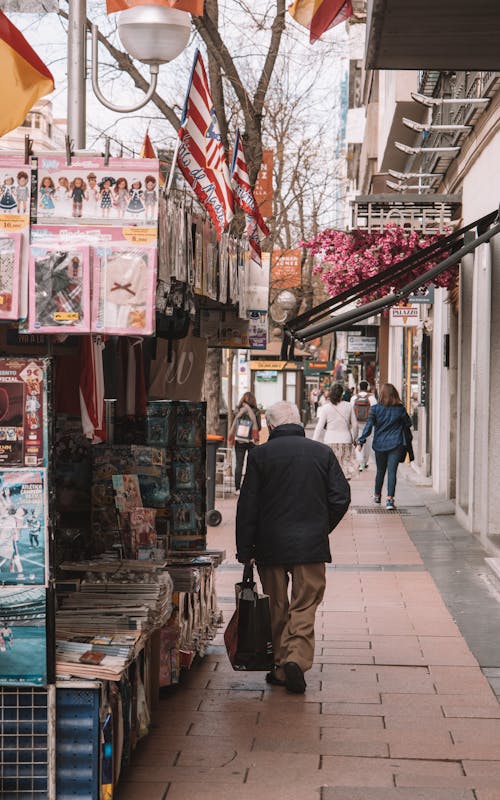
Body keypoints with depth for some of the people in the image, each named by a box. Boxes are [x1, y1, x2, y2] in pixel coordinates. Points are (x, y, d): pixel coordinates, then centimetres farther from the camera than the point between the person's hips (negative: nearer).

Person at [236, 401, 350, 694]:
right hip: (311, 546, 0)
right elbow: (341, 497, 2)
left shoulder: (260, 455, -3)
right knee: (305, 606, 5)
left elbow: (247, 506, -3)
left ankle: (280, 666, 15)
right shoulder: (323, 452, 1)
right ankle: (297, 658, -13)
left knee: (276, 609, 12)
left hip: (270, 546, 0)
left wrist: (245, 549, 3)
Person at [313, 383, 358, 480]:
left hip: (330, 441, -1)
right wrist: (354, 438, 25)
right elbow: (355, 425, 9)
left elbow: (319, 427, -5)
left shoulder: (325, 408, -5)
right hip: (346, 440, 1)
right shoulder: (348, 406, 1)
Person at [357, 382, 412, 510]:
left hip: (379, 445, 1)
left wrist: (361, 441, -8)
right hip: (396, 445, -1)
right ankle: (390, 499, -13)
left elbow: (368, 426, -9)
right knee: (392, 471, -3)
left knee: (380, 471, 17)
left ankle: (377, 496, 32)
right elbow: (408, 424, 7)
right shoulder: (400, 409, -3)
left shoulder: (375, 408, -5)